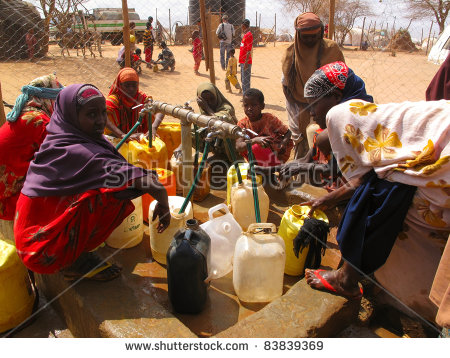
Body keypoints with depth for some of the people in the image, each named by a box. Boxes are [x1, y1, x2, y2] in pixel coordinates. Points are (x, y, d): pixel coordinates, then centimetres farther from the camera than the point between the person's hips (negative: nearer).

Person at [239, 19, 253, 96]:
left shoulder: (249, 35, -13)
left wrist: (246, 62, -23)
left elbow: (249, 50, -19)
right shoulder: (245, 35, 17)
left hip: (246, 62, -10)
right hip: (243, 61, 10)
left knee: (245, 81, -7)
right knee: (243, 80, 14)